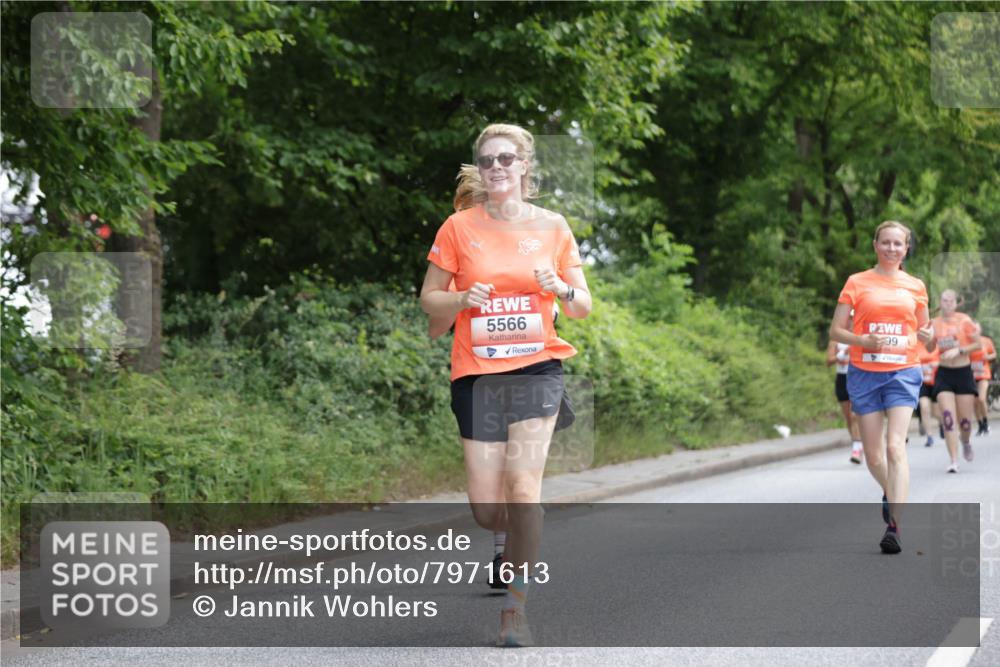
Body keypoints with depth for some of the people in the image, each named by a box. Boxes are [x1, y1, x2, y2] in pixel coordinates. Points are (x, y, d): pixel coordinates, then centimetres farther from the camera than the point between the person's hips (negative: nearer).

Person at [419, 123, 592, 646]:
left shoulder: (552, 226, 4)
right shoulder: (458, 227, 1)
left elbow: (583, 306, 9)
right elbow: (429, 299, 6)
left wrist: (562, 290, -13)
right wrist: (462, 299, -14)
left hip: (537, 367, 0)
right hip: (475, 372, 0)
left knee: (523, 488, -16)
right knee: (486, 510, -2)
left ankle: (515, 605, -2)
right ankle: (524, 542, 36)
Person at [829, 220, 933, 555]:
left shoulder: (915, 286, 9)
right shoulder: (857, 282, 4)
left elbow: (923, 329, 19)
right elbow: (835, 330, 4)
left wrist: (926, 334, -5)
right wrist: (863, 340, -15)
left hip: (903, 373, 0)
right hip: (864, 373, 1)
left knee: (896, 447, -17)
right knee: (873, 455, 7)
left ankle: (894, 525, -22)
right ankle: (890, 494, 39)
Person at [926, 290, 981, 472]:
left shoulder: (964, 320, -6)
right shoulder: (935, 323, 2)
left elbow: (978, 344, -4)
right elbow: (930, 348, 12)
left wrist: (959, 350, -17)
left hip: (963, 373, -1)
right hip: (944, 374, 1)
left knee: (965, 420, 3)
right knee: (948, 417, -12)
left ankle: (966, 442, 39)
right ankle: (954, 461, -9)